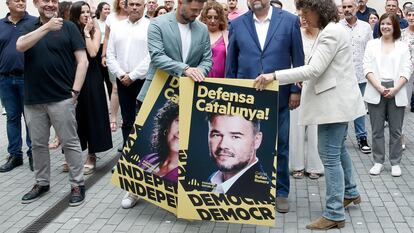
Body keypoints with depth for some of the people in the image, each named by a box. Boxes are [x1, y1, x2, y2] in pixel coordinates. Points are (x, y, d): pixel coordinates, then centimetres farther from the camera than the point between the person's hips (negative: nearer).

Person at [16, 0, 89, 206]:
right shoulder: (29, 27, 9)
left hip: (61, 98, -4)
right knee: (38, 143, 13)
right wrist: (46, 27, -23)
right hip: (33, 99, 4)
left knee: (70, 142, 3)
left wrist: (75, 90, -11)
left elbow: (82, 61, -4)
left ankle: (77, 184, 13)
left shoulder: (68, 27, 0)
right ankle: (42, 183, 28)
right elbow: (20, 46, -13)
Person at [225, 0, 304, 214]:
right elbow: (231, 63, 8)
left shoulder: (289, 20, 0)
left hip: (279, 96, -1)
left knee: (280, 146, 8)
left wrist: (296, 90, -1)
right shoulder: (237, 24, 4)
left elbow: (298, 59, 2)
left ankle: (280, 192, 22)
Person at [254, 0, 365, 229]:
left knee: (330, 155, -6)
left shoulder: (331, 32, -18)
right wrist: (304, 78, 14)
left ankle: (334, 214, 1)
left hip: (335, 102, -11)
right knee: (338, 149, 23)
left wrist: (274, 76, -26)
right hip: (337, 100, 11)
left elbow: (314, 70, -25)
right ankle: (350, 192, 41)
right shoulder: (332, 30, 14)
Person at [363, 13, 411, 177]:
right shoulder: (372, 44, 8)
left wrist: (394, 89, -13)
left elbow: (406, 70, 1)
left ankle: (395, 163, 15)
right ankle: (378, 162, 15)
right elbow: (367, 68, -1)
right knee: (377, 130, 5)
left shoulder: (403, 46, 8)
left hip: (396, 93, 0)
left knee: (396, 130, 4)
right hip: (376, 92, 0)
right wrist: (379, 87, -14)